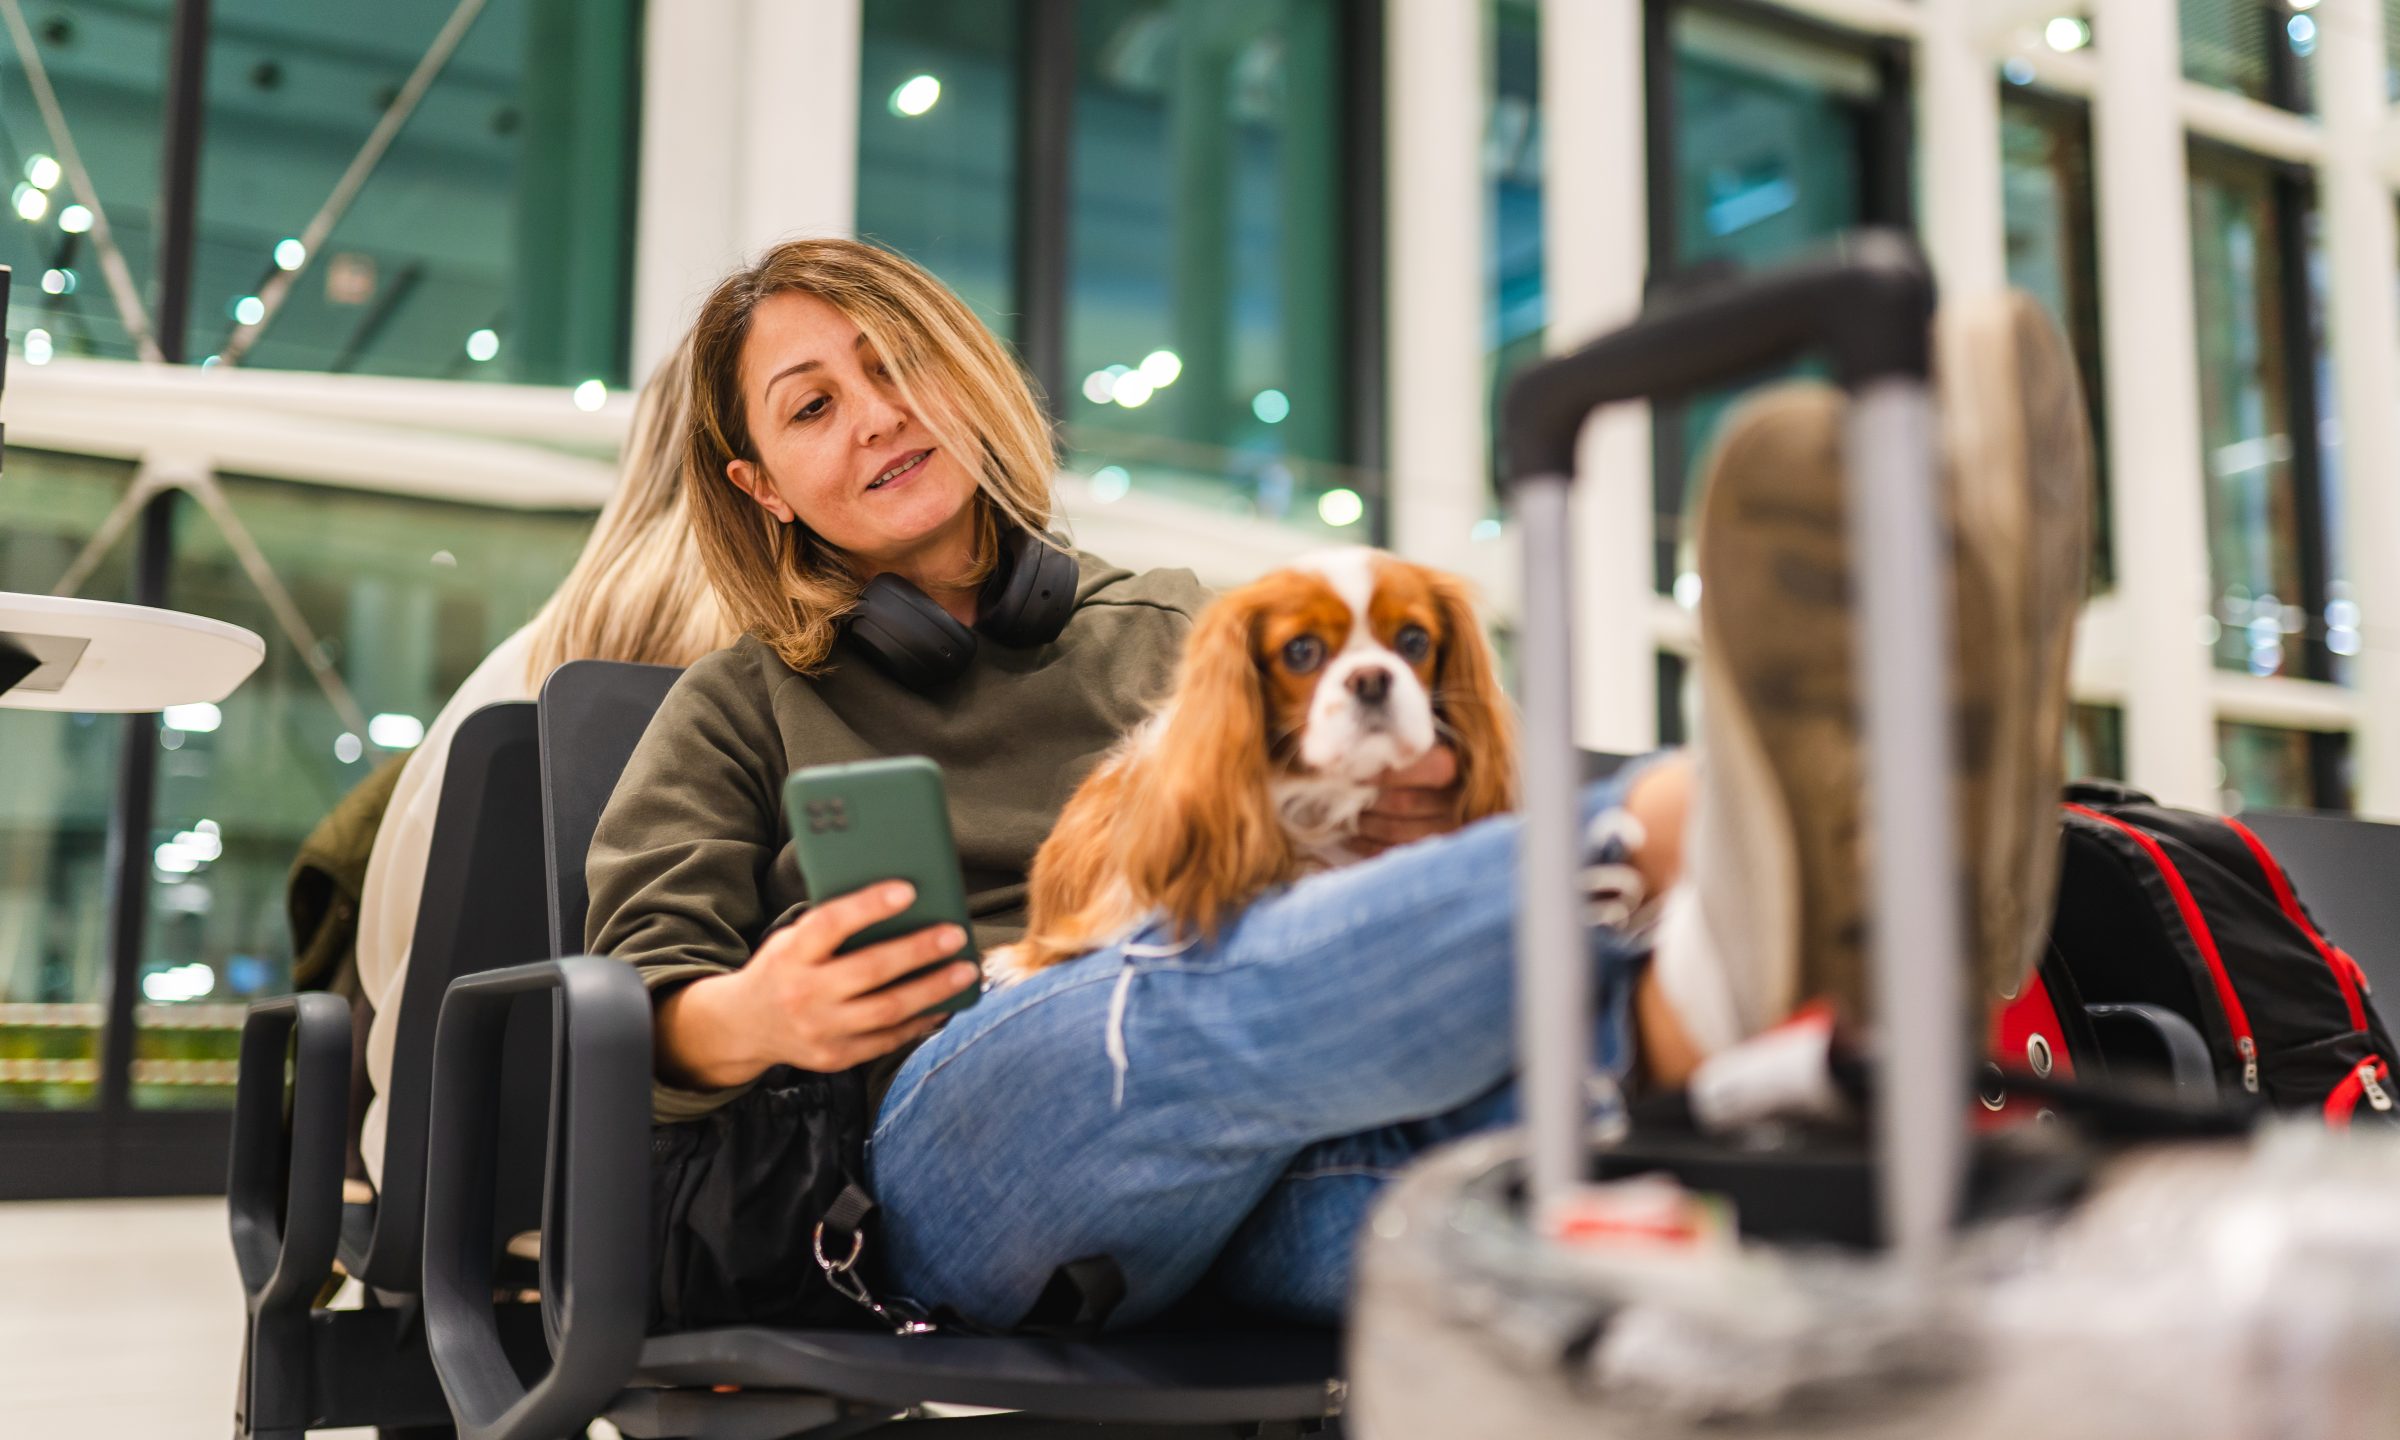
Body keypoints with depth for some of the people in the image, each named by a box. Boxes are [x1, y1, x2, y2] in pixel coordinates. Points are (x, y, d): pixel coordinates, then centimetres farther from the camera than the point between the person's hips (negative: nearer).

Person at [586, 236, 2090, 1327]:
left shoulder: (1175, 625, 29)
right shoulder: (748, 708, 25)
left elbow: (1324, 872, 26)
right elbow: (634, 994, 14)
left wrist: (1425, 827, 0)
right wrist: (751, 1021, -11)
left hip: (1253, 1193, 2)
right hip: (960, 1125, -2)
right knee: (1211, 990, -38)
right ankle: (1686, 823, -61)